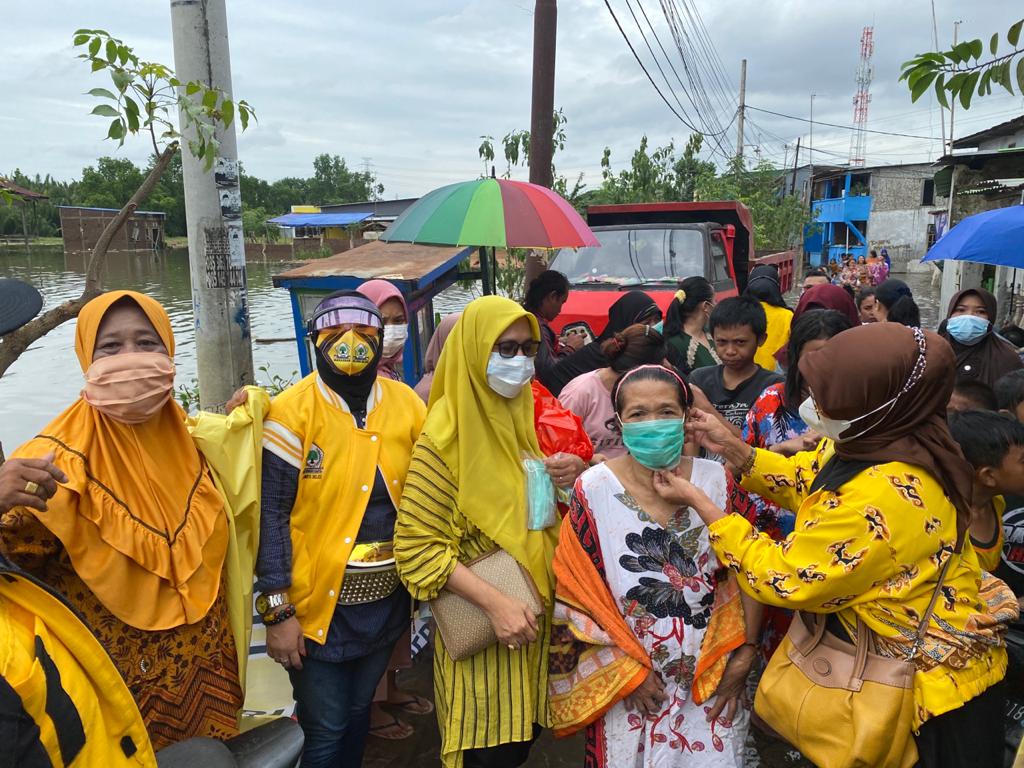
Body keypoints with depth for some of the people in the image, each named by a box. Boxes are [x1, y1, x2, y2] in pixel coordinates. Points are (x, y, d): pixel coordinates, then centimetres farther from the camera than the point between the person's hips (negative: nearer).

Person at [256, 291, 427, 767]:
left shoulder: (407, 404, -2)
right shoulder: (291, 412, -14)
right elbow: (271, 516, -13)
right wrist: (278, 610, -14)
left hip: (387, 599, 4)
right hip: (318, 603, -4)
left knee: (358, 713, 23)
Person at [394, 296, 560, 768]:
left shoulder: (524, 417, 5)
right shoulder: (447, 435, -16)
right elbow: (417, 544, -19)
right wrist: (494, 602, -25)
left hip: (535, 618, 7)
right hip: (478, 628, -6)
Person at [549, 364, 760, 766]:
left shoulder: (716, 480, -7)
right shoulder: (594, 490, -13)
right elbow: (578, 594, -9)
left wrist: (744, 655, -3)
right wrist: (626, 669, -9)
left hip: (711, 677, 2)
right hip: (624, 681, -1)